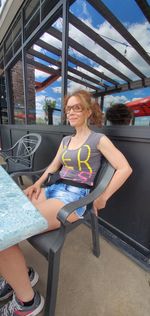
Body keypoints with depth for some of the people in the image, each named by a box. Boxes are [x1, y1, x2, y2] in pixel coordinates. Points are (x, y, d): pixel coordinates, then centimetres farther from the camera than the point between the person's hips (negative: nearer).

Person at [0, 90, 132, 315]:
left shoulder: (99, 139, 1)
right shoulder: (66, 140, 20)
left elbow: (125, 169, -5)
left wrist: (102, 199, -6)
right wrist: (38, 183, 5)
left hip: (75, 197, -7)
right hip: (55, 189, 8)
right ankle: (18, 273, 13)